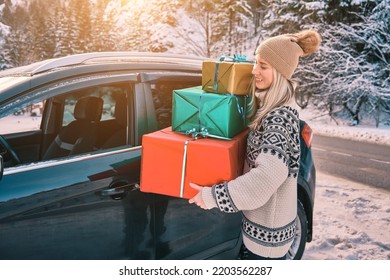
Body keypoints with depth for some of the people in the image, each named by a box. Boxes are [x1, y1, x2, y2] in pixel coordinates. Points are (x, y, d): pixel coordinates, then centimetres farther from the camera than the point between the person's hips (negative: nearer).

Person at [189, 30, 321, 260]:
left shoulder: (279, 117, -27)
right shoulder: (270, 106, 3)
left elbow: (267, 176, -36)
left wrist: (213, 196, -29)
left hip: (268, 225, -9)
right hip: (267, 215, 9)